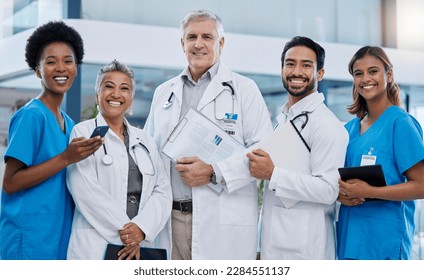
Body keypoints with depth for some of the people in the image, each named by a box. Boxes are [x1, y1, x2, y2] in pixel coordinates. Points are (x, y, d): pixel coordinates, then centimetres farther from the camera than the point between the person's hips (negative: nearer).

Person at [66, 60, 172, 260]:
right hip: (96, 248, -4)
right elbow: (86, 191, -9)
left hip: (140, 247, 4)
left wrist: (141, 228, -10)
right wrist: (124, 231, -13)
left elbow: (162, 191, 7)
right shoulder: (83, 133, 4)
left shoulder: (144, 140, 17)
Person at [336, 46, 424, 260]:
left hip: (384, 240, -6)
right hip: (349, 238, 6)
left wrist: (368, 192, -20)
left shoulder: (400, 122, -7)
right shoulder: (349, 128, 11)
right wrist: (340, 193, -4)